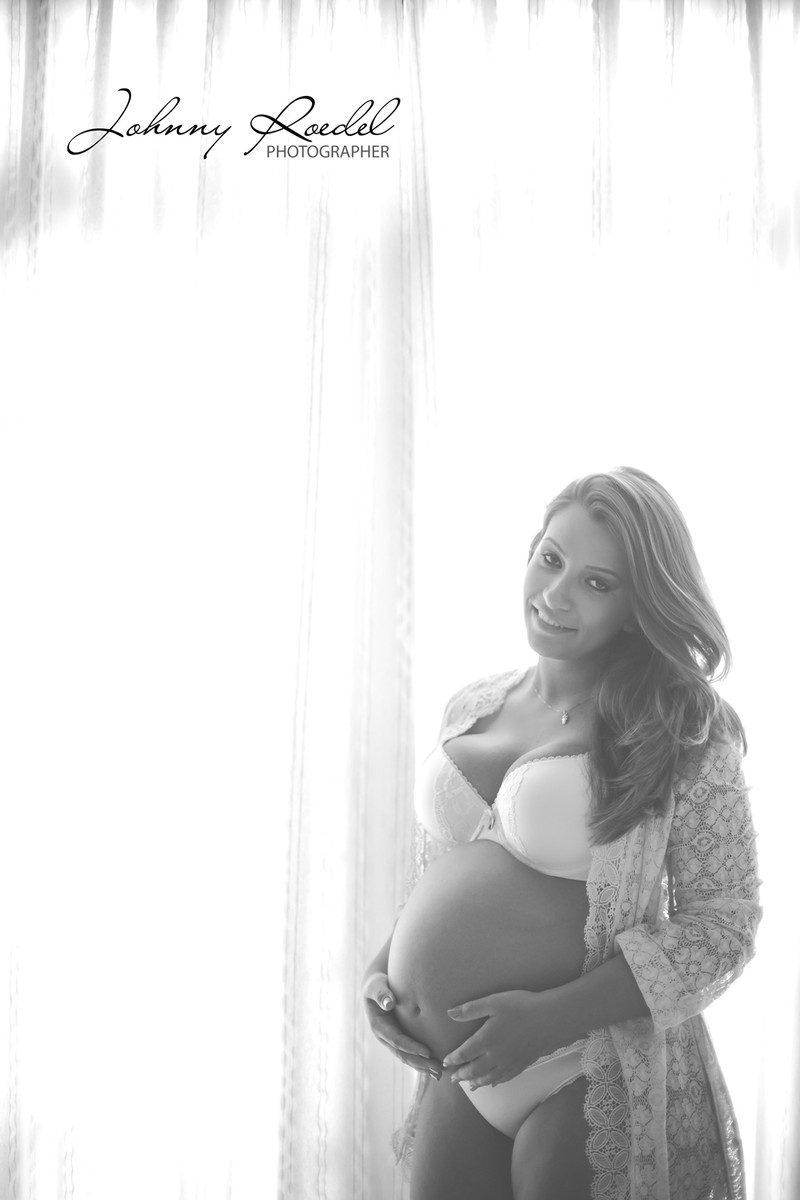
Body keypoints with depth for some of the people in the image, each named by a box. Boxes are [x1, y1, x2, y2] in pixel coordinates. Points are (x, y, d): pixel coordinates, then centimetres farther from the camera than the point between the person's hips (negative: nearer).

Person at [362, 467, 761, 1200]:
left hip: (589, 1083, -4)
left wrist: (552, 1016, -19)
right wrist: (384, 968, -2)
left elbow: (723, 926, -13)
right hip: (459, 1071, 5)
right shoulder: (470, 709, 2)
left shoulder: (686, 731, -13)